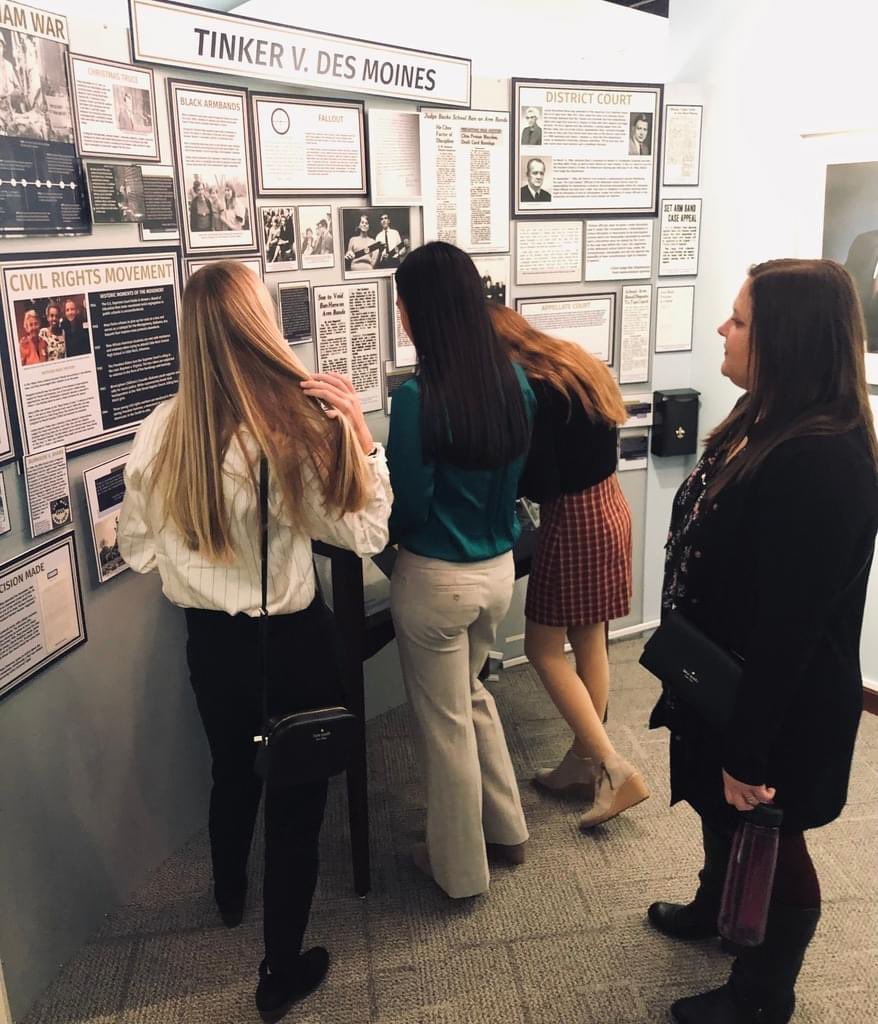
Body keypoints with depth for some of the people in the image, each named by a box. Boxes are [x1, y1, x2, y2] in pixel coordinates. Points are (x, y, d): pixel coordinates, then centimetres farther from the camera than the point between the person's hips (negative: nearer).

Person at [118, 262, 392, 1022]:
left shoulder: (159, 432, -10)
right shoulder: (295, 428, -22)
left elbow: (138, 552, 1)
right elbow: (365, 534, -13)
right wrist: (360, 436, -14)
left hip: (209, 640, 5)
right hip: (291, 642, -4)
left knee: (233, 771, 29)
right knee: (296, 795, 13)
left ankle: (229, 895, 55)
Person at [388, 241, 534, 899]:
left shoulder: (418, 398, -22)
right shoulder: (515, 384, -3)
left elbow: (409, 507, -17)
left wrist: (384, 530, 3)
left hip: (437, 578, -6)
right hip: (500, 570, 6)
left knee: (446, 722, 12)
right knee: (470, 692, 28)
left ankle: (461, 868, 32)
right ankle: (506, 828, 41)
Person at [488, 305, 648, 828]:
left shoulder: (533, 390, -20)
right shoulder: (575, 363, 8)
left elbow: (540, 483, -21)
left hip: (574, 518, -9)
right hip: (608, 504, 9)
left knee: (544, 650, 3)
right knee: (590, 641, 15)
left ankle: (615, 770, 3)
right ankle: (584, 763, 27)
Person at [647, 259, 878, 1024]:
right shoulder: (770, 423, 1)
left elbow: (790, 622, -28)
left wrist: (751, 748, -21)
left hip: (778, 705, -9)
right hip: (727, 682, 9)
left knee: (769, 845, 14)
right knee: (718, 812, 29)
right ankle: (714, 907, 56)